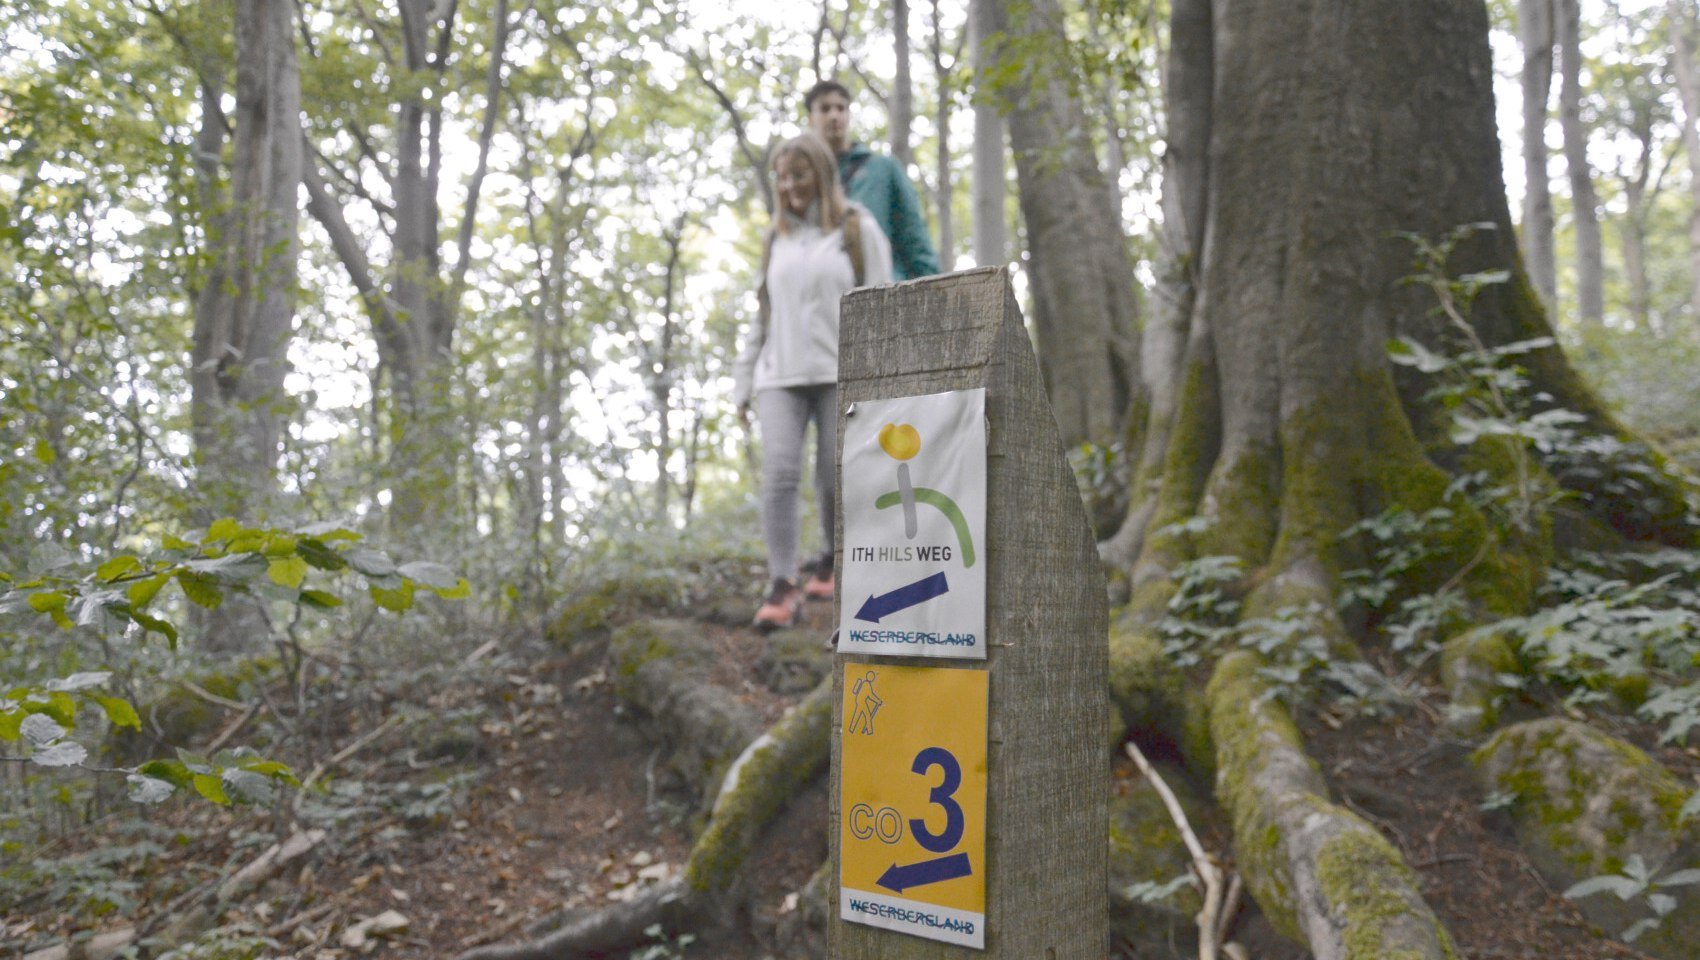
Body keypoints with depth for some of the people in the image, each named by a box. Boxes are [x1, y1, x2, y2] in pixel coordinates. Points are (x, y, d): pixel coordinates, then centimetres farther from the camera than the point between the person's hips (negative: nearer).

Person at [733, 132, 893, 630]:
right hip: (781, 377, 3)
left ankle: (831, 562, 23)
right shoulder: (777, 238, 16)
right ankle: (782, 589, -16)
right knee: (779, 472, -14)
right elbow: (762, 314, 18)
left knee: (835, 477, -1)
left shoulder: (858, 229, 4)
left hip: (841, 374, -2)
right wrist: (743, 382, 14)